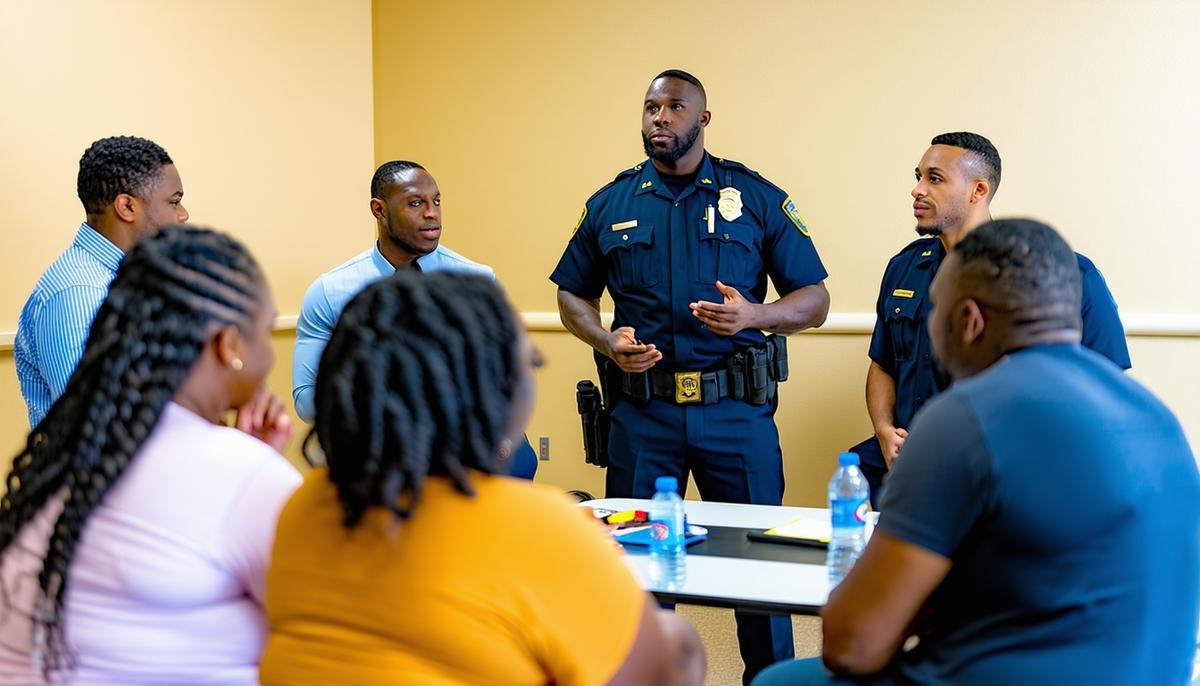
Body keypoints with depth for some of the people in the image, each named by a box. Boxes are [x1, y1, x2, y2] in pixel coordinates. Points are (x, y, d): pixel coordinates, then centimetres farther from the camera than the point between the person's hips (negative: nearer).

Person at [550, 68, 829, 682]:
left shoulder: (757, 198, 3)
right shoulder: (609, 206, 9)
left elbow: (814, 301, 4)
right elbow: (573, 296, 18)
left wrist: (753, 315, -17)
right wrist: (608, 342, -3)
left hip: (736, 408, -1)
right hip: (641, 410, 2)